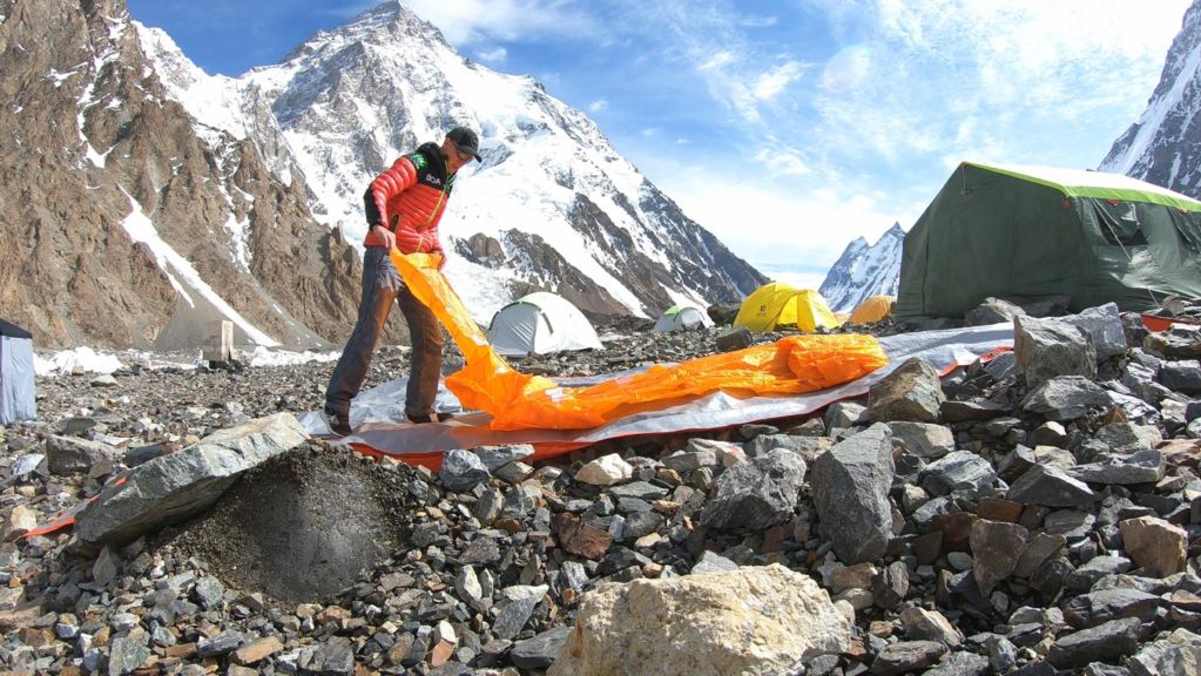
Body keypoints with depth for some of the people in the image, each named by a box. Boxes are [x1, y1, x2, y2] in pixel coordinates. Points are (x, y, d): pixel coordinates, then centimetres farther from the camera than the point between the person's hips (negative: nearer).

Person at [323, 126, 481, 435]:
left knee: (430, 338, 8)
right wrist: (378, 225, -38)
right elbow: (376, 191, -19)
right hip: (387, 257, -8)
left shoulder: (445, 183, 21)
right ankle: (337, 404, -3)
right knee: (368, 333, -12)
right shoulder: (415, 164, -4)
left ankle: (419, 409, 19)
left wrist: (436, 248, 7)